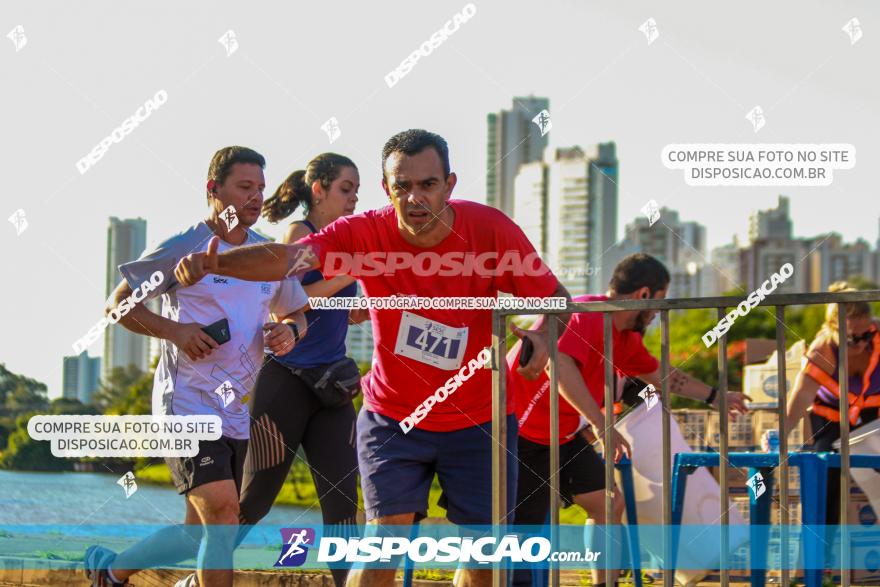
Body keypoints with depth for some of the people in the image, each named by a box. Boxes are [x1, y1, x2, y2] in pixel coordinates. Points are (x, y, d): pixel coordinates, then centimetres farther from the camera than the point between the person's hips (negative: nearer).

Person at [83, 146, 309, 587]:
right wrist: (175, 331, -15)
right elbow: (118, 303, 0)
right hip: (187, 402, -7)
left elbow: (295, 314, 23)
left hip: (238, 411, 7)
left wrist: (290, 331, -1)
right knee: (222, 516, -21)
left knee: (203, 535, 11)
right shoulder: (183, 249, -5)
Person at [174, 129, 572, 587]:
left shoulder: (491, 230, -17)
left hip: (479, 421, 1)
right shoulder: (366, 234, -18)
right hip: (393, 416, -1)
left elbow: (556, 298, -7)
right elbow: (285, 258, -32)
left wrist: (543, 335, -31)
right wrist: (213, 263, -50)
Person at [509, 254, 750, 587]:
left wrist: (716, 397, 31)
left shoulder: (625, 337, 8)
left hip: (563, 435, 10)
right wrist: (601, 425, -44)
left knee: (609, 504, 8)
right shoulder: (587, 315, -24)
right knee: (523, 526, -12)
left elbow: (661, 377, 26)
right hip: (522, 433, -10)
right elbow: (559, 363, -43)